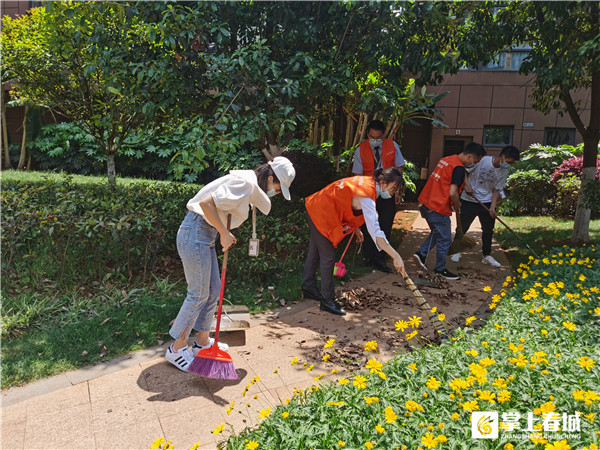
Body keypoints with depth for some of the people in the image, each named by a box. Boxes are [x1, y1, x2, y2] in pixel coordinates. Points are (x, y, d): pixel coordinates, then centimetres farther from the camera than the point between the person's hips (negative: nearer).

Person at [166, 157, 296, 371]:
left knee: (214, 289, 15)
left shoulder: (252, 185, 13)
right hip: (195, 234, -10)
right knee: (198, 293, 0)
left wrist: (225, 234, 0)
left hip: (205, 234, 10)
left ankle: (202, 341, 30)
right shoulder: (245, 183, -19)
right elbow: (206, 203, -27)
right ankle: (176, 349, 16)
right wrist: (224, 233, -20)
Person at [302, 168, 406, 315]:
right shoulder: (367, 196, -28)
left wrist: (356, 229, 17)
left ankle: (308, 287, 38)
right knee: (328, 257, -4)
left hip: (317, 208, 10)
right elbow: (375, 231, -36)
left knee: (315, 251, 21)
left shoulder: (367, 182, 0)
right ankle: (327, 300, 7)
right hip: (321, 215, -10)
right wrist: (396, 256, -38)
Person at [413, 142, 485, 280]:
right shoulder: (459, 168, -16)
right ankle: (440, 269, 20)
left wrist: (455, 202, 19)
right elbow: (452, 193, -22)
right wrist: (457, 206, -2)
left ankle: (421, 253, 21)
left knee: (437, 233, 27)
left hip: (425, 203, 9)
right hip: (438, 208, -9)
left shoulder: (446, 159, 13)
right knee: (445, 240, 7)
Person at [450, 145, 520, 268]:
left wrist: (492, 207, -8)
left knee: (488, 230, 9)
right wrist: (467, 185, -21)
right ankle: (456, 251, 22)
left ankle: (487, 255, 23)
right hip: (469, 200, -4)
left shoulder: (504, 172, -2)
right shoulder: (481, 160, -18)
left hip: (487, 202, 5)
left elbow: (497, 189, 2)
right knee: (463, 227, 4)